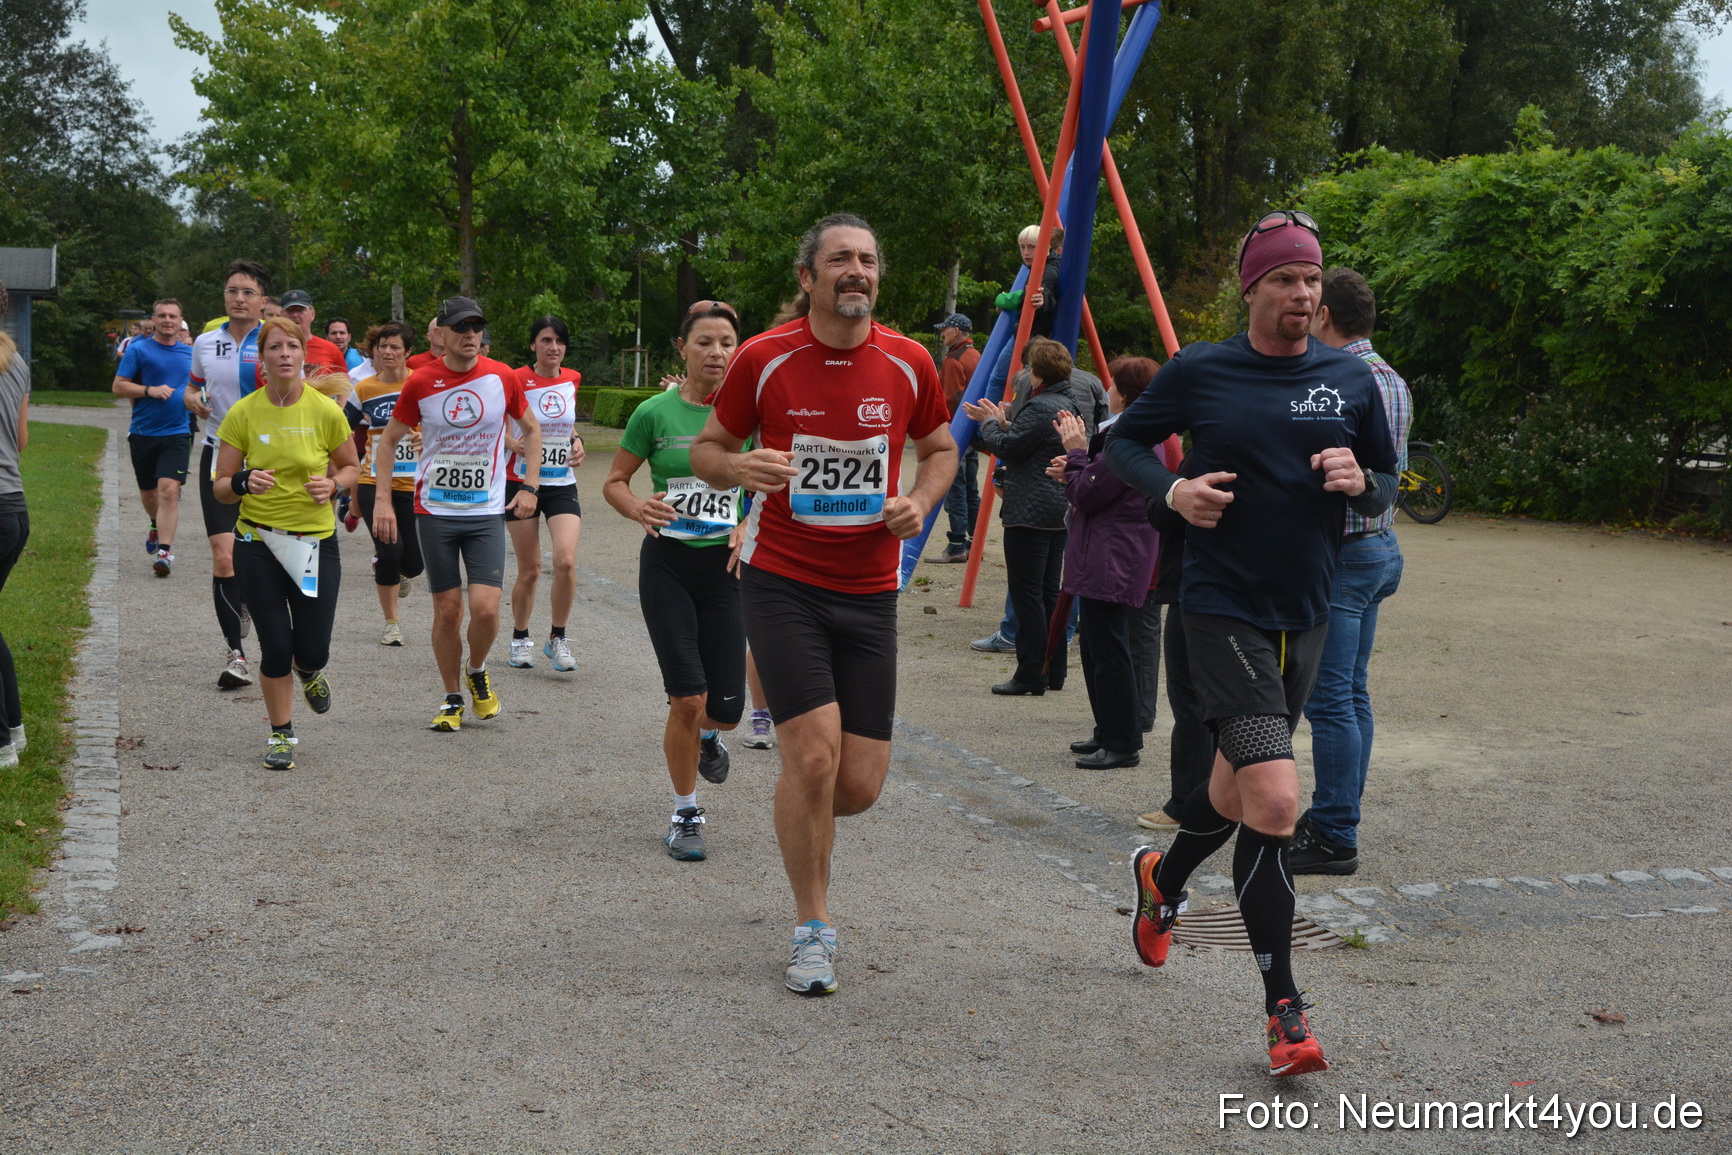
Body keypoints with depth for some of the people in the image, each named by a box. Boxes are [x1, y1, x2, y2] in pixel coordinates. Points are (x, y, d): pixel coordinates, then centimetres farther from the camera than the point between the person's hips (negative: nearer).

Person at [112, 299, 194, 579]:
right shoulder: (138, 350, -1)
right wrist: (151, 390, -17)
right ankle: (156, 526, 46)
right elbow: (118, 386, -5)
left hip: (177, 432, 0)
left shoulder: (190, 354, 9)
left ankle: (164, 551, -17)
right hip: (143, 433, 0)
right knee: (148, 493, 14)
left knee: (169, 491, -16)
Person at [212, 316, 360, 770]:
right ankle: (281, 734, 21)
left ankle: (308, 670, 40)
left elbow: (350, 467, 9)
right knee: (275, 646, -1)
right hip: (258, 540, 0)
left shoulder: (326, 410, -6)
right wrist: (244, 482, -23)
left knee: (312, 651, 1)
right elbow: (220, 487, -2)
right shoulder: (242, 414, -6)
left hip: (315, 541, 0)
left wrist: (333, 484, -12)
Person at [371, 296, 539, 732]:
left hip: (486, 512, 0)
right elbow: (388, 441, 7)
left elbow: (531, 429, 14)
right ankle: (453, 699, 20)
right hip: (435, 511, 0)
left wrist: (530, 485, 3)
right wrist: (382, 500, -2)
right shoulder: (421, 382, -4)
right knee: (447, 611, 2)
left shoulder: (503, 378, -3)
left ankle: (478, 673, 19)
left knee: (485, 608, -11)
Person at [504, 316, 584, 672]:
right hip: (521, 483, -2)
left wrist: (576, 442, 4)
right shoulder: (516, 381, -9)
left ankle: (557, 638, 1)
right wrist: (512, 442, -20)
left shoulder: (572, 379, 4)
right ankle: (520, 639, 24)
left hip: (562, 485, 2)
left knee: (566, 561, -15)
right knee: (529, 570, 3)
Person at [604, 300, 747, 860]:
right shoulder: (655, 412, -4)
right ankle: (685, 815, 12)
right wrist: (638, 508, -18)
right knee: (687, 698, -8)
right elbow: (614, 482, 4)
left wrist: (750, 528, -10)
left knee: (726, 706, 1)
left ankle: (707, 734, 41)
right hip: (667, 562, -1)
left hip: (724, 564, 1)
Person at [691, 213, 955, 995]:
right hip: (782, 580, -2)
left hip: (869, 591, 3)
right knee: (814, 751, -15)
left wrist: (920, 503, -5)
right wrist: (737, 468, -19)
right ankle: (814, 929, 5)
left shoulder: (908, 364, 0)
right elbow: (708, 447, 5)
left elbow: (939, 448, 16)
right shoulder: (764, 358, -6)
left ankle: (801, 815, 40)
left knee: (860, 784, 0)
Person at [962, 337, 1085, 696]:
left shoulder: (1040, 408, -18)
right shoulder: (1078, 406, 13)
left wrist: (991, 423, 4)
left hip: (1031, 513, -10)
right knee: (1049, 592, 15)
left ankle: (1031, 674, -3)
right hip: (1061, 513, 10)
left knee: (1027, 592, -5)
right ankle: (1054, 672, 19)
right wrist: (1002, 423, 16)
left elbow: (1007, 447, -14)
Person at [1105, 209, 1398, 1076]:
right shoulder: (1199, 372, -5)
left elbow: (1388, 480, 12)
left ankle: (1163, 877, 53)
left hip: (1305, 613, 5)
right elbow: (1123, 442, 7)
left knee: (1239, 788, 19)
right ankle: (1284, 1008, -5)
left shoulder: (1350, 378, 3)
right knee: (1274, 800, -17)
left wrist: (1361, 483, -11)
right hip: (1222, 608, -5)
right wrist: (1172, 490, -12)